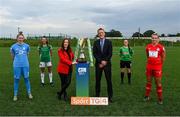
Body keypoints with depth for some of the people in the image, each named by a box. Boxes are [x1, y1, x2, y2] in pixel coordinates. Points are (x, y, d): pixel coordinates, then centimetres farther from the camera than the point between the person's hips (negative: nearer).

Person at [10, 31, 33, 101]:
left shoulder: (27, 46, 2)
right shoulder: (13, 47, -2)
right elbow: (13, 56, 13)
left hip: (25, 65, 1)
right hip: (17, 65, -1)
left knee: (26, 79, 8)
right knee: (16, 80, 6)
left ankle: (29, 93, 20)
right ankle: (15, 95, 17)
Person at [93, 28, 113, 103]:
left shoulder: (108, 42, 3)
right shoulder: (96, 42, 7)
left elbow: (110, 54, -2)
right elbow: (94, 53, 0)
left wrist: (105, 62, -10)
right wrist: (100, 61, -11)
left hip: (107, 64, -1)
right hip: (98, 64, 1)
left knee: (109, 80, 0)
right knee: (97, 80, 5)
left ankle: (110, 96, 7)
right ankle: (97, 95, 14)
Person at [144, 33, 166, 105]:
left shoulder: (161, 47, -10)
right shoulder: (148, 47, 1)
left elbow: (163, 57, 3)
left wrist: (160, 64, 8)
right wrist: (150, 62, 12)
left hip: (157, 67, -3)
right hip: (149, 66, 4)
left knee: (158, 83, 2)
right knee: (148, 82, 14)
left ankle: (160, 99, 13)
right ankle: (147, 96, 27)